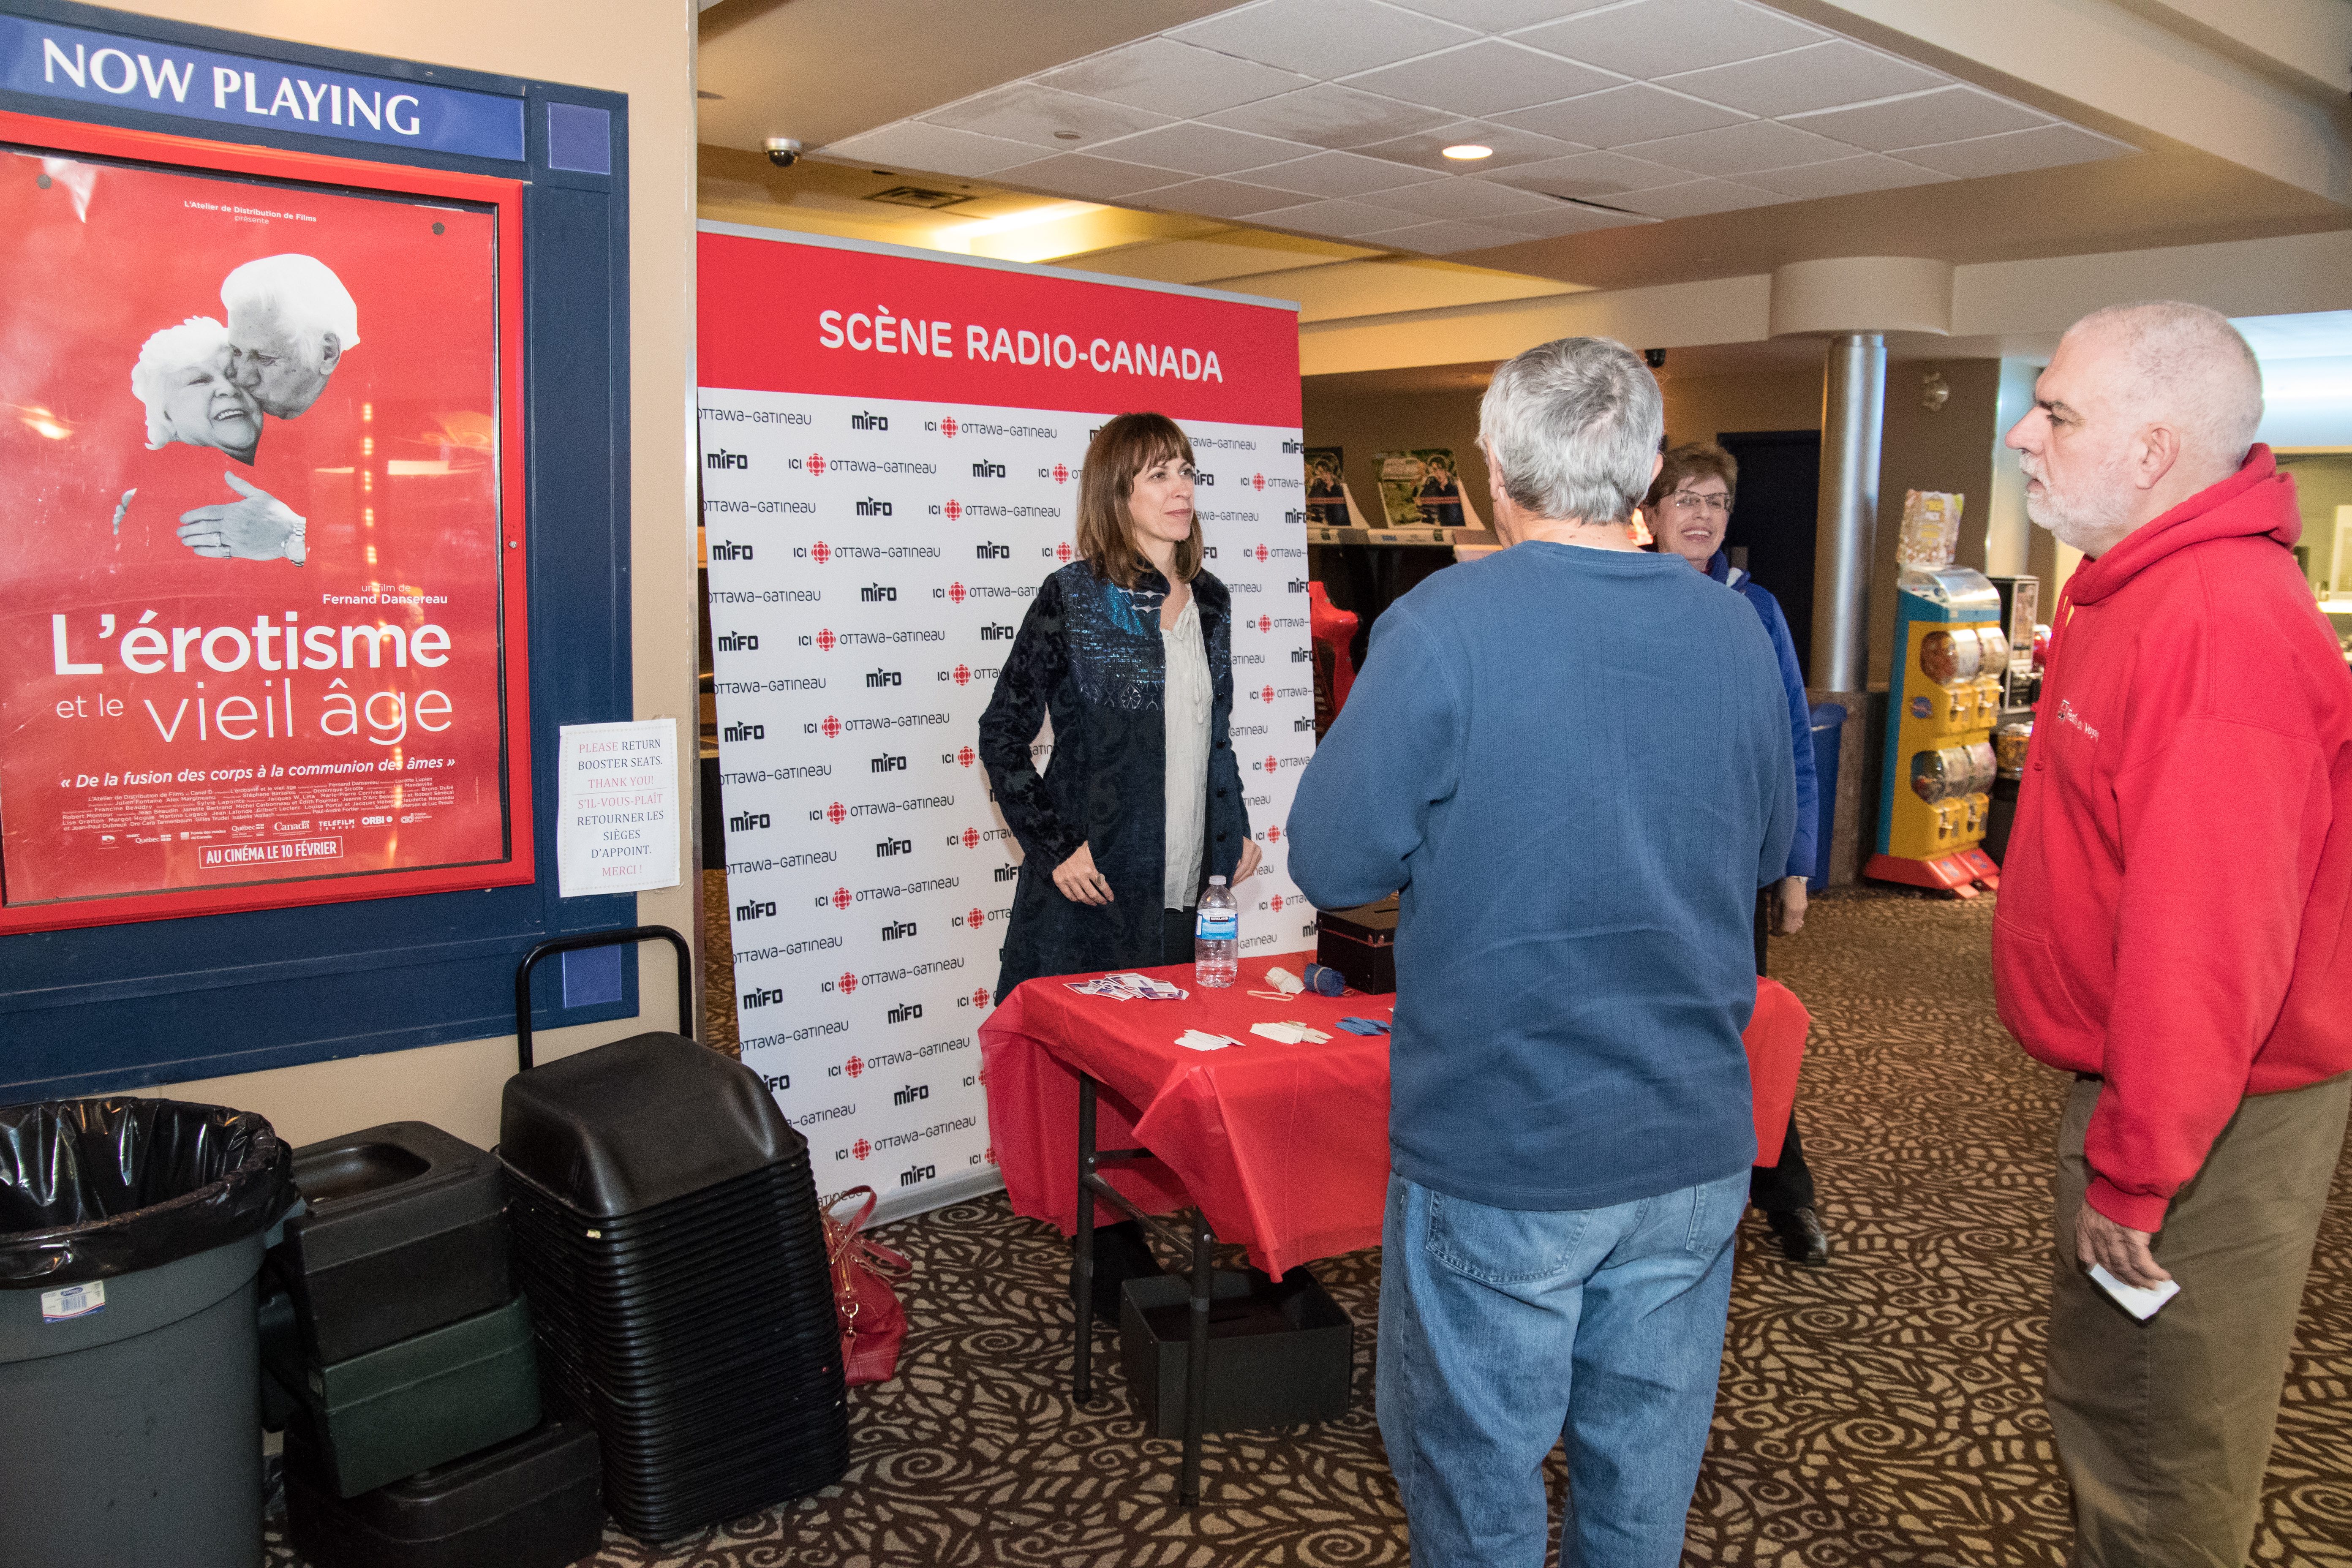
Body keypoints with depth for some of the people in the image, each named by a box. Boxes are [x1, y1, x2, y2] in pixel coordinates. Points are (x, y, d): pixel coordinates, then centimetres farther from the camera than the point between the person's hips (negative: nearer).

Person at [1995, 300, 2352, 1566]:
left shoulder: (2222, 626, -27)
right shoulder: (2135, 587, 8)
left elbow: (2205, 940, -30)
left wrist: (2130, 1174, -23)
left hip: (2210, 1125, -10)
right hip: (2131, 1080, 10)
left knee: (2160, 1466, 9)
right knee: (2102, 1409, 25)